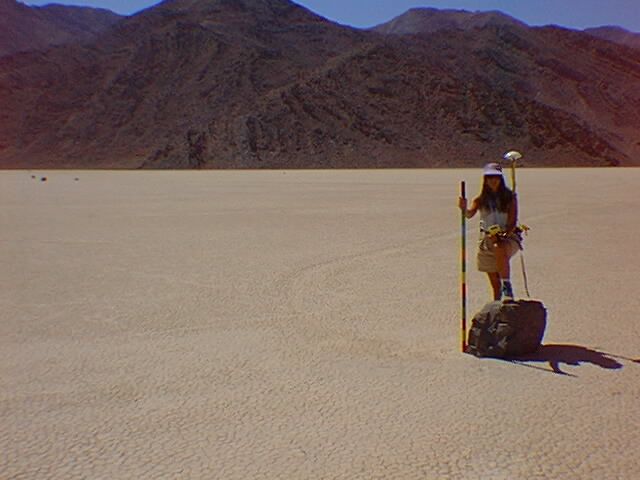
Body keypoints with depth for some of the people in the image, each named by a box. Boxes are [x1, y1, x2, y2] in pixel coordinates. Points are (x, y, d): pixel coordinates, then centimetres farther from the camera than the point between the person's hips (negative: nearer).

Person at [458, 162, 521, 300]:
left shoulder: (509, 197, -2)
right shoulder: (481, 199, 1)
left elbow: (513, 221, -8)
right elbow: (470, 214, -15)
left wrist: (504, 236, -25)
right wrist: (464, 208, -37)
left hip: (509, 236, -2)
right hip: (487, 239, 2)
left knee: (500, 248, -38)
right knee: (494, 282, 5)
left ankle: (507, 286, -33)